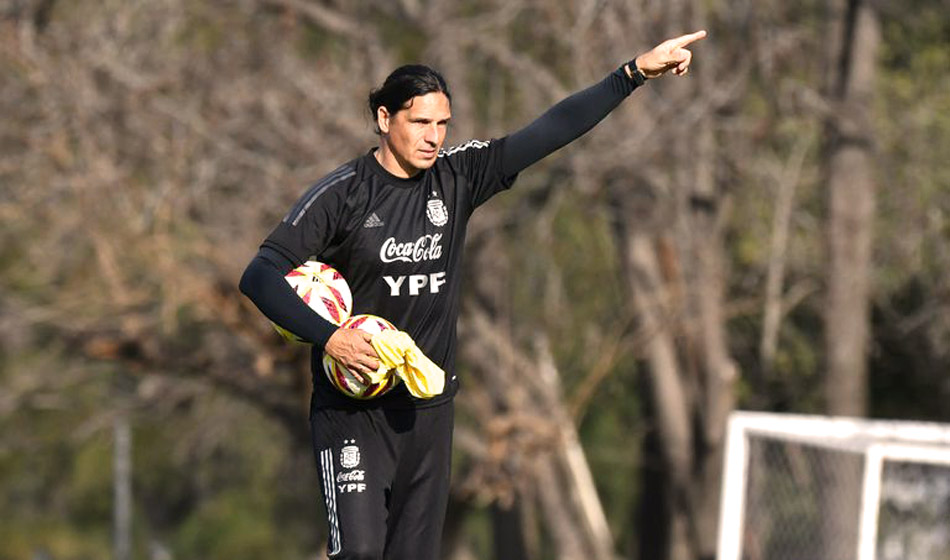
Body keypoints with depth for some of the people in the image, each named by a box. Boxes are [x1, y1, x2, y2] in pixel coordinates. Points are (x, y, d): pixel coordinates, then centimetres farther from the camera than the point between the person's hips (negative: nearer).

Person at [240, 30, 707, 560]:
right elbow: (261, 276, -13)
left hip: (429, 407, 5)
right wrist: (328, 337, -25)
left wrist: (636, 72, -7)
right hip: (352, 410, -4)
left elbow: (551, 132, -1)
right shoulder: (342, 193, -9)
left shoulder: (457, 178, 2)